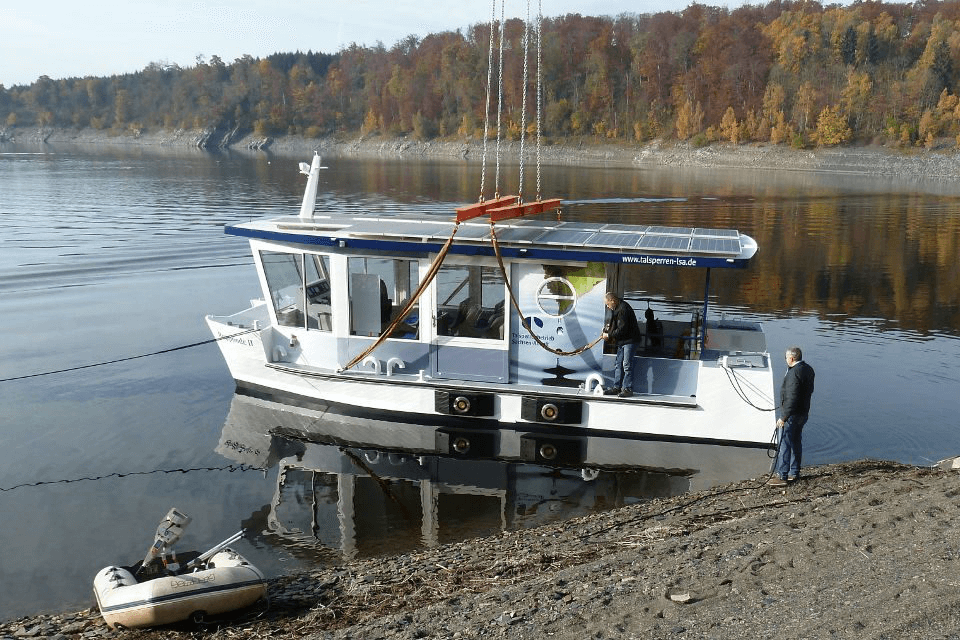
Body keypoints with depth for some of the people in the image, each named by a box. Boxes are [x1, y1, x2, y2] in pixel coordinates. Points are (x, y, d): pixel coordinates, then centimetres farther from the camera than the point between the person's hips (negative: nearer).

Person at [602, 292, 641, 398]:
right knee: (618, 365, 9)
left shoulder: (623, 309, -20)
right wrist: (607, 331, 7)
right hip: (622, 341, 10)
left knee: (627, 365, -9)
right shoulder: (616, 309, 13)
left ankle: (627, 389, -5)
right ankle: (617, 387, 14)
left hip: (629, 340, -10)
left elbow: (622, 329, -21)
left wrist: (609, 335, -12)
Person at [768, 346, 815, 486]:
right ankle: (794, 473, 27)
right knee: (796, 442, 18)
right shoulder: (808, 369, 8)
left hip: (792, 414, -10)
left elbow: (792, 399, -26)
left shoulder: (794, 373, -23)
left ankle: (782, 476, -3)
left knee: (784, 444, -5)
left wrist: (783, 417, -22)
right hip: (803, 412, 10)